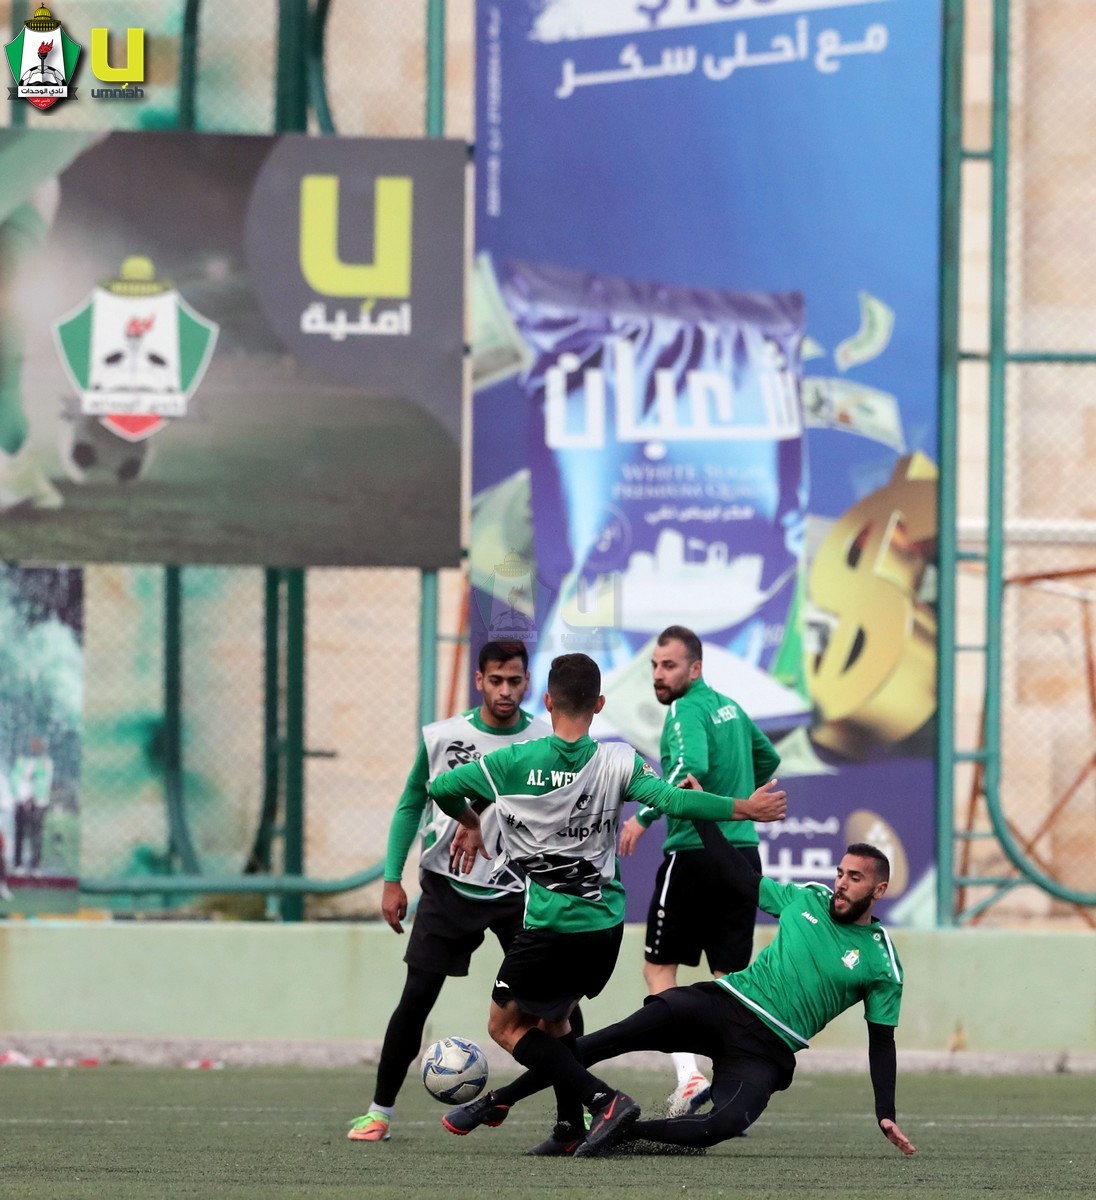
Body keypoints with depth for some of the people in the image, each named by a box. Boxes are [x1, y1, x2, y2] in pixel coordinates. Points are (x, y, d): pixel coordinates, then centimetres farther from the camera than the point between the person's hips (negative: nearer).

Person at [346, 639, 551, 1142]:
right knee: (417, 997, -3)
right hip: (449, 887, 0)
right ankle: (379, 1111, 9)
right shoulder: (441, 738, -5)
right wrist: (392, 879, 2)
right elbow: (411, 804, 7)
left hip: (519, 891, 0)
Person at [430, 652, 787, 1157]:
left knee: (507, 1026, 9)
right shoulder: (617, 762, -7)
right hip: (605, 925, 4)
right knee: (553, 1018, 24)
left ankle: (603, 1100, -7)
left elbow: (441, 788, -1)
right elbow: (671, 800, -16)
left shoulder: (515, 761, -9)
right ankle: (570, 1127, 18)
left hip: (549, 927, -4)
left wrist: (468, 822, 21)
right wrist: (745, 808, -5)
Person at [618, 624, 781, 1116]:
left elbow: (692, 767, -30)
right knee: (729, 978, 7)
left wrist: (645, 816, -25)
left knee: (659, 966, 4)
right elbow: (767, 760, 32)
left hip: (695, 852, -7)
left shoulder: (686, 711, -11)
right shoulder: (729, 707, 15)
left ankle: (688, 1075, -10)